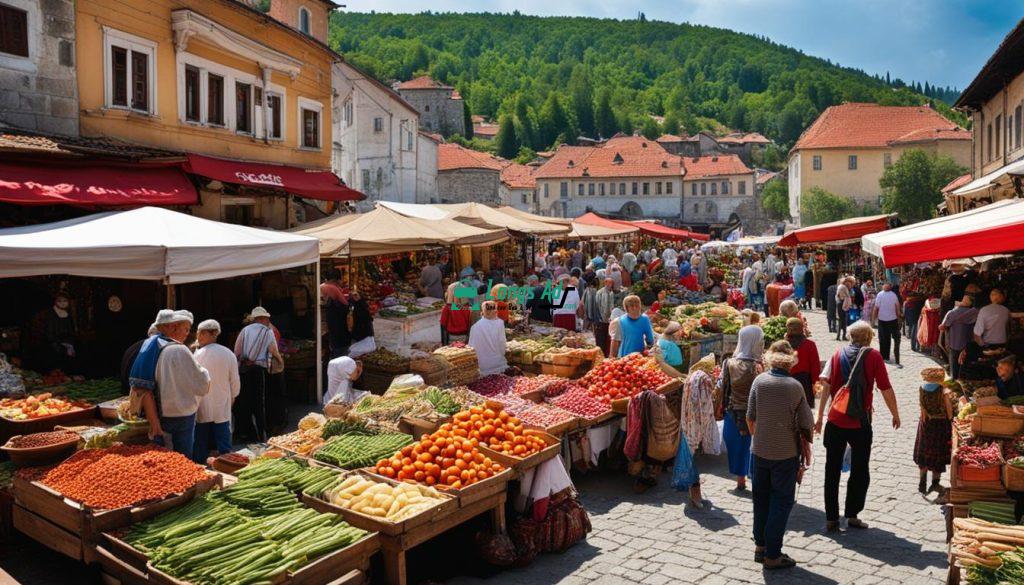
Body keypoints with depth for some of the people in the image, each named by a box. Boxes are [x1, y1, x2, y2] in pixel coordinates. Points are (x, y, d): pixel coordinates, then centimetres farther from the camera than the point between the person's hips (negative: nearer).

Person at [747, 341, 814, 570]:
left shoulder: (759, 381, -7)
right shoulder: (795, 386, -12)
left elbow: (750, 418, -2)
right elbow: (807, 424, -8)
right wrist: (805, 443, 12)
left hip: (760, 451, 3)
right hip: (786, 453, -3)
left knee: (761, 499, 17)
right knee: (782, 502, 8)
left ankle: (760, 547, 28)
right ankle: (772, 555, 12)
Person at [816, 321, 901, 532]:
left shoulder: (838, 354, 3)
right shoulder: (873, 356, -3)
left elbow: (826, 385, -5)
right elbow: (886, 389, -4)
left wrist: (820, 416, -1)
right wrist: (895, 415, 10)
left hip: (835, 420, 2)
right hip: (861, 423, -2)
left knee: (832, 471, 10)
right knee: (860, 471, 15)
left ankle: (831, 519, 12)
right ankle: (852, 514, 16)